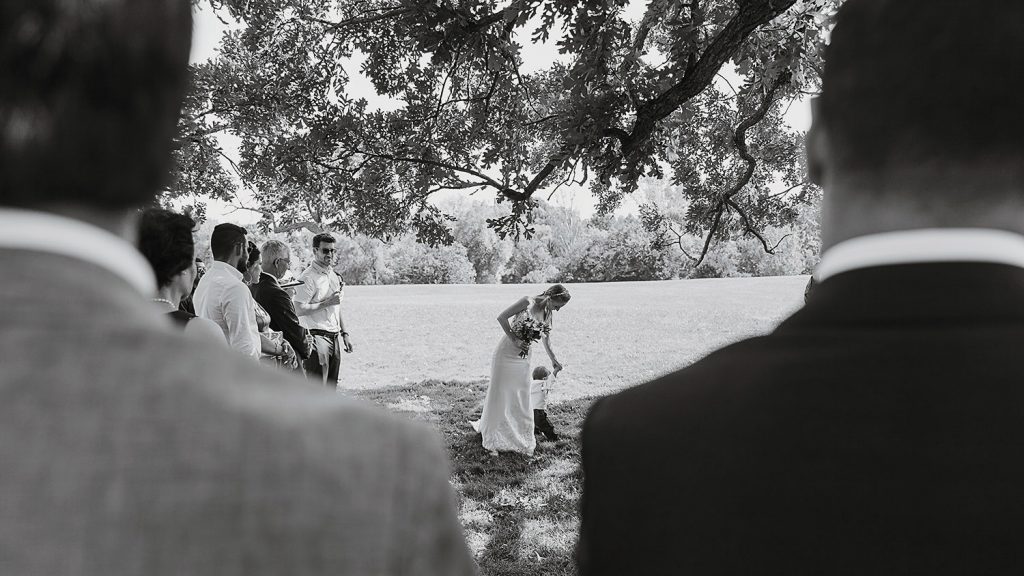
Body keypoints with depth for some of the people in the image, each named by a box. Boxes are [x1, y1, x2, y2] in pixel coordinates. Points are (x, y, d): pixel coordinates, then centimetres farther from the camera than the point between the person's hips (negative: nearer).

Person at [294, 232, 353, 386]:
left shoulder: (334, 275, 16)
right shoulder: (308, 277, -10)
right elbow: (299, 310, -18)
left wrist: (344, 334, 18)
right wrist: (327, 303, -17)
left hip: (334, 337, 8)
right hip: (317, 337, -8)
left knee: (331, 387, 11)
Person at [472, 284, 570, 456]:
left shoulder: (548, 313, 2)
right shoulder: (528, 302, -17)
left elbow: (545, 336, 18)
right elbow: (501, 317, -17)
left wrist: (553, 359, 23)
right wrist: (514, 339, -23)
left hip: (524, 357, 6)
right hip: (506, 353, -6)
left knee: (521, 396, 9)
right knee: (498, 394, 4)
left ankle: (522, 436, 21)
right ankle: (489, 434, 19)